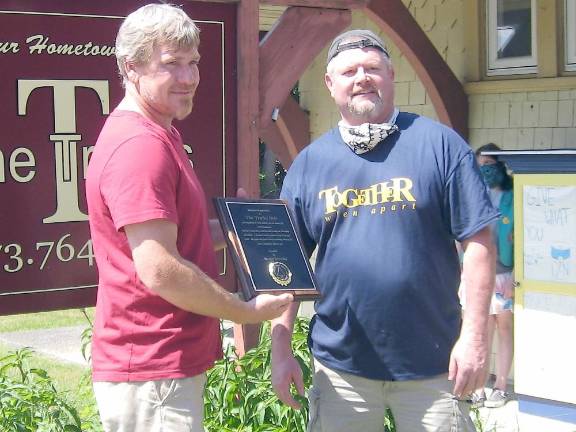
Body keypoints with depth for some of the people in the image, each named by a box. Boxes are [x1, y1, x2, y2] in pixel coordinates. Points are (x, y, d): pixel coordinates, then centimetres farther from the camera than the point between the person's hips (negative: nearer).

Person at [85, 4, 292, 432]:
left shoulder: (157, 137, 14)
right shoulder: (140, 145, -20)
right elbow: (159, 271, -25)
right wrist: (246, 311, -13)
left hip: (174, 363, 11)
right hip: (151, 375, -10)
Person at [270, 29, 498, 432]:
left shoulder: (438, 143, -3)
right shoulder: (309, 163, 6)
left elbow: (478, 242, -4)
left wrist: (474, 335, -9)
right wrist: (281, 349, 1)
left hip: (432, 364, -2)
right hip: (340, 363, 2)